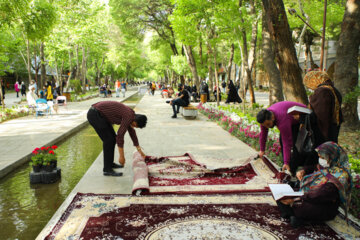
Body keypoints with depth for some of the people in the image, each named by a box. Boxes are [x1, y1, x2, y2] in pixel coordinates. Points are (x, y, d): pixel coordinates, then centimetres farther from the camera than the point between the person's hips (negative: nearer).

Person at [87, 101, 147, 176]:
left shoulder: (130, 113, 10)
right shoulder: (128, 117, -19)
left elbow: (132, 132, 22)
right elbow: (120, 136, -21)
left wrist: (139, 149, 27)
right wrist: (122, 156, -15)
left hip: (99, 114, 10)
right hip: (94, 115, -10)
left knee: (113, 138, 14)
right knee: (108, 139, -9)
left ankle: (110, 163, 26)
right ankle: (107, 169, -3)